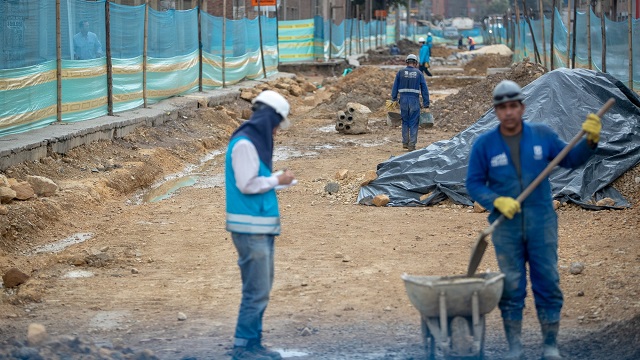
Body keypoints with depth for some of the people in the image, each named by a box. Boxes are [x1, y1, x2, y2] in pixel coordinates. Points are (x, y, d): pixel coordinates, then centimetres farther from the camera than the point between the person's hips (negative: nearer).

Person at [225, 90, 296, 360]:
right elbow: (246, 184, -18)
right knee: (256, 290, -8)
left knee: (261, 287, 14)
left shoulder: (255, 141, 16)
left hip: (261, 227, 10)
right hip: (251, 228, -10)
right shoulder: (244, 143, -14)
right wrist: (277, 180, -7)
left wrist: (274, 180, 8)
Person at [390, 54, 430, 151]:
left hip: (403, 100, 1)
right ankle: (412, 145, 1)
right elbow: (424, 89, 3)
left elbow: (395, 87, 5)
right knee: (414, 124, 4)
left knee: (405, 122, 17)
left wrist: (394, 100, 12)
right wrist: (426, 104, 6)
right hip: (414, 101, -1)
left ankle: (405, 143, 16)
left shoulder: (400, 73, 4)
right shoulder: (419, 73, 3)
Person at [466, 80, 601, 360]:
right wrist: (497, 201, -17)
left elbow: (571, 160, 8)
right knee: (511, 288, 5)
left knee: (548, 283, 3)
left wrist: (590, 141, -9)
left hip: (541, 224, 1)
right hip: (506, 227, -1)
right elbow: (474, 183, -1)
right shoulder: (484, 144, -4)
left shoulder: (542, 135, 0)